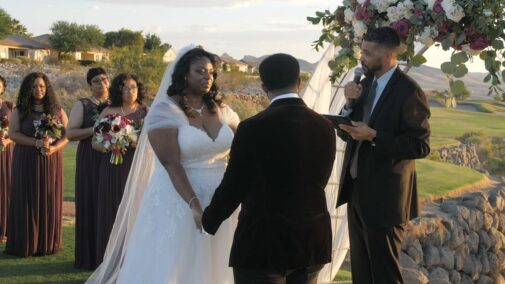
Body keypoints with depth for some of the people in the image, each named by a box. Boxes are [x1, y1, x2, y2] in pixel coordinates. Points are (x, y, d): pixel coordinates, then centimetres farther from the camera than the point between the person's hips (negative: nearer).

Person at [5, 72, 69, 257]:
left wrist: (54, 147, -14)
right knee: (27, 203, -1)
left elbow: (67, 134, 5)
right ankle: (25, 246, 4)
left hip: (51, 161, 2)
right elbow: (13, 133, -6)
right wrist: (36, 142, -18)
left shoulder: (57, 110, 8)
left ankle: (48, 244, 11)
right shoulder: (19, 111, 4)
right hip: (26, 161, -2)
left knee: (49, 202, 3)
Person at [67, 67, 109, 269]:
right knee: (90, 204, -3)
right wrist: (95, 129, -16)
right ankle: (90, 256, 5)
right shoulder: (82, 105, 2)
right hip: (89, 160, -3)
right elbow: (70, 133, -6)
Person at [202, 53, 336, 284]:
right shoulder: (325, 127, 1)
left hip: (265, 243, -5)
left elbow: (233, 186, -8)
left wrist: (209, 220, 10)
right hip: (313, 241, 5)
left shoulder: (254, 128, -15)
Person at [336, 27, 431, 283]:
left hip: (384, 196, -8)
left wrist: (373, 136, -25)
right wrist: (350, 104, -9)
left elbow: (420, 146, -19)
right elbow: (346, 133, 9)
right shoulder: (367, 83, 8)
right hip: (356, 190, 8)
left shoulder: (409, 92, -16)